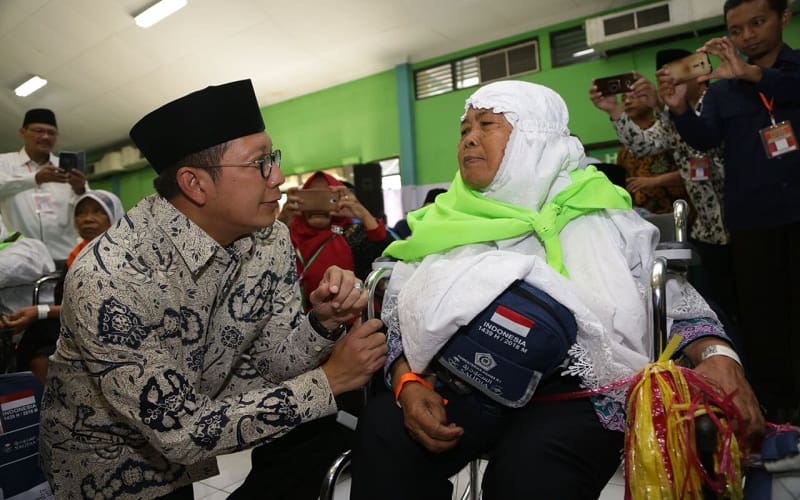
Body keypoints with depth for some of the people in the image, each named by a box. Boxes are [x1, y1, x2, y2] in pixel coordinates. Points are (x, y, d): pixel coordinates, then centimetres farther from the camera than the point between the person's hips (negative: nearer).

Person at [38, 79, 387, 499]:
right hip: (107, 454, -4)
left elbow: (277, 362, -5)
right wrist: (328, 379, -26)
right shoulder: (109, 279, -30)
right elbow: (181, 431, -28)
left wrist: (324, 323, -25)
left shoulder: (272, 240, -11)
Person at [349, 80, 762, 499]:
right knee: (383, 431, -25)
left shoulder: (599, 217, 7)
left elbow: (675, 300, 6)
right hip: (461, 385, 3)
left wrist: (716, 354, -15)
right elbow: (397, 316, 9)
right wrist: (407, 383, -10)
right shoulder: (444, 223, 12)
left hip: (575, 387, -2)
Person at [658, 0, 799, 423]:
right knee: (761, 312, 6)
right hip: (750, 219, 2)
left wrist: (751, 74, -24)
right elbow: (705, 139, -2)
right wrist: (680, 109, -19)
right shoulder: (721, 89, 13)